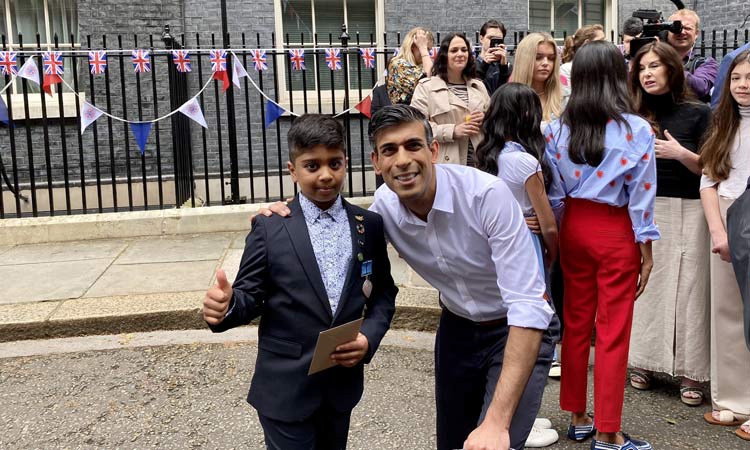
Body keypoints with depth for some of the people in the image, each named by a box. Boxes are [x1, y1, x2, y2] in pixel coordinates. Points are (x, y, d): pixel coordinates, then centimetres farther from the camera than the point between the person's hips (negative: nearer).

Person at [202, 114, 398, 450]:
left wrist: (369, 337, -11)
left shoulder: (369, 225, 1)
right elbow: (251, 295, -6)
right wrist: (227, 306, -28)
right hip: (286, 385, -3)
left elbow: (383, 293, 6)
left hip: (343, 381, 4)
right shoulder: (269, 228, -8)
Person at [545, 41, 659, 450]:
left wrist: (555, 235, 9)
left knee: (576, 322, 15)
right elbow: (640, 196, -10)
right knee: (613, 333, 4)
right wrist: (646, 250, -1)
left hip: (573, 226, 4)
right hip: (615, 232, -4)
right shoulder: (636, 130, -12)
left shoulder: (558, 129, -1)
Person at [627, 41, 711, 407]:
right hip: (643, 207, 2)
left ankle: (689, 371, 7)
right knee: (646, 283, 4)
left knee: (688, 286, -1)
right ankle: (643, 361, 15)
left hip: (687, 210, -2)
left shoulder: (698, 113, 0)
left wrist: (680, 153, -16)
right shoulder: (633, 114, 6)